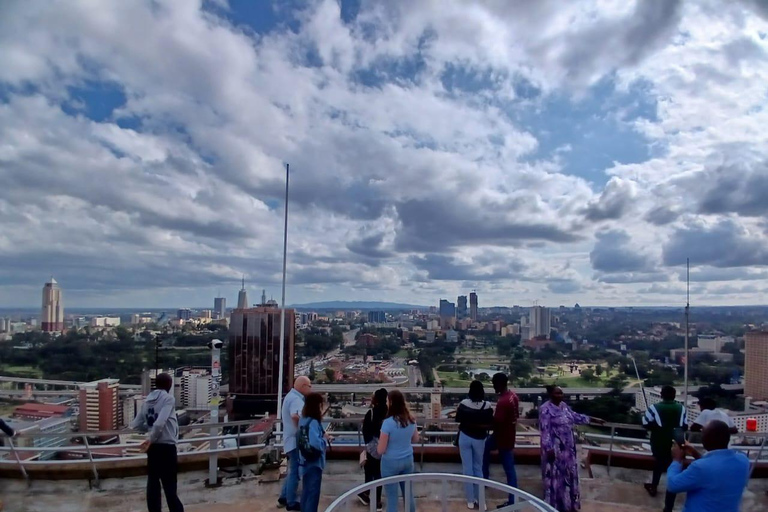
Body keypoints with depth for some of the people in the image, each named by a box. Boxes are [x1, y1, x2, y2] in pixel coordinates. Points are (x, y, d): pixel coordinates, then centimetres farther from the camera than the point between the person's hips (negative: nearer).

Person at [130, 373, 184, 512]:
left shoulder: (147, 400, 8)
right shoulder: (168, 398, -11)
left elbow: (135, 425, 10)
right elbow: (160, 422, -24)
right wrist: (151, 438, -11)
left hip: (153, 447, 6)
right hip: (166, 447, -6)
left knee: (153, 484, 12)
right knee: (169, 486, -1)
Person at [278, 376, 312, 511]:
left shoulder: (290, 396, 14)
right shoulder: (296, 399, -20)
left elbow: (284, 417, 26)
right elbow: (295, 415, -41)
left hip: (291, 439, 10)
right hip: (296, 440, -10)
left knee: (293, 470, 21)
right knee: (295, 472, 1)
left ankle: (283, 498, 28)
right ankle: (291, 503, 11)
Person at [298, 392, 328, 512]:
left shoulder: (303, 419, 4)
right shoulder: (313, 422, -24)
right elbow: (316, 443, -33)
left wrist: (322, 436, 7)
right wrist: (325, 439, -16)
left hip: (306, 461, 9)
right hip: (314, 462, -9)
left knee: (306, 491, 19)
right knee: (313, 493, 3)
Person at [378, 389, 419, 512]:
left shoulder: (388, 422, -23)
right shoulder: (411, 420, -5)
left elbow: (381, 450, -18)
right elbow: (415, 439, 12)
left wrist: (389, 439, 0)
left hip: (391, 463, -5)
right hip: (408, 460, 5)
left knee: (392, 498, 8)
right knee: (409, 494, 19)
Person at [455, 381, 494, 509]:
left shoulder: (463, 403, -12)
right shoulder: (487, 406, -13)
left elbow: (457, 419, -2)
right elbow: (491, 425, -8)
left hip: (465, 437, 0)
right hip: (479, 439, 0)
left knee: (467, 469, 9)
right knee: (478, 468, 17)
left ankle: (470, 501, 16)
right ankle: (479, 500, 21)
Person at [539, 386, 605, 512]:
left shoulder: (564, 405, 6)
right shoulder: (545, 409, -19)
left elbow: (575, 417, 19)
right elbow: (545, 430, -21)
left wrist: (593, 419, 19)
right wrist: (549, 449, -25)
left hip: (567, 447, 8)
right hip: (554, 448, -8)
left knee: (568, 474, 17)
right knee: (555, 475, 3)